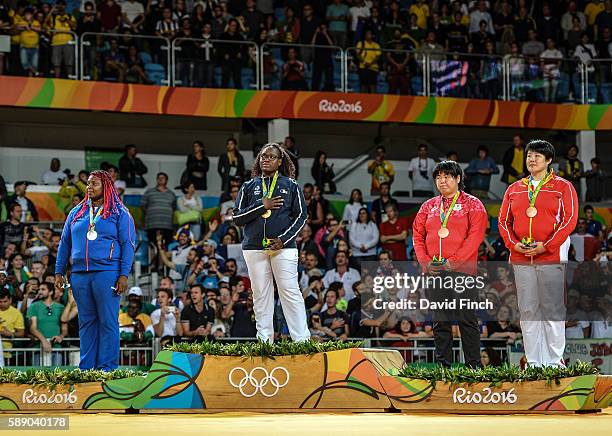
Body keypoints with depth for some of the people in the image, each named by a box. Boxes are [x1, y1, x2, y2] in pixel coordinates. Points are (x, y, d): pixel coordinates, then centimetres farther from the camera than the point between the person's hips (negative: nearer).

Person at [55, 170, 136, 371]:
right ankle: (86, 367, 9)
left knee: (108, 321, -4)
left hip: (107, 273, -4)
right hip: (79, 275, 4)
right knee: (86, 322, 6)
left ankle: (107, 367, -3)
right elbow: (64, 243, 18)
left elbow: (128, 245, -2)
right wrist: (59, 272, 10)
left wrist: (123, 275, -11)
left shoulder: (119, 213, 3)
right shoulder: (77, 213, 16)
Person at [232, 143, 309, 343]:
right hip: (254, 248, 2)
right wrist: (261, 205, -8)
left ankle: (302, 339, -9)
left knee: (290, 292, -8)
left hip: (283, 247, -2)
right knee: (260, 295, 3)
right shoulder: (249, 186, 13)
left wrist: (284, 239, -9)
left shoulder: (291, 185, 8)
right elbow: (237, 218, 7)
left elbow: (301, 215, 4)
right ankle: (264, 340, 6)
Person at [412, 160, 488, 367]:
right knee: (440, 321, 6)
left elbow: (475, 236, -7)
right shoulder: (428, 206, 16)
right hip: (434, 271, 4)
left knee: (467, 320, -4)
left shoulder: (472, 205, 3)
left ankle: (474, 366, 0)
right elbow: (418, 234, 13)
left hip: (462, 269, -4)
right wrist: (425, 261, -2)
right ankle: (443, 365, 10)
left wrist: (453, 261, -14)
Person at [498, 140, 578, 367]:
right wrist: (513, 244, -4)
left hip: (551, 256, -4)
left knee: (553, 310, -4)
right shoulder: (514, 189, 16)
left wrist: (546, 246, -13)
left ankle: (554, 361, 0)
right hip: (520, 258, 4)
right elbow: (503, 220, 14)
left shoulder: (563, 187, 4)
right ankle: (533, 362, 8)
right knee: (527, 311, 3)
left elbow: (570, 220, -4)